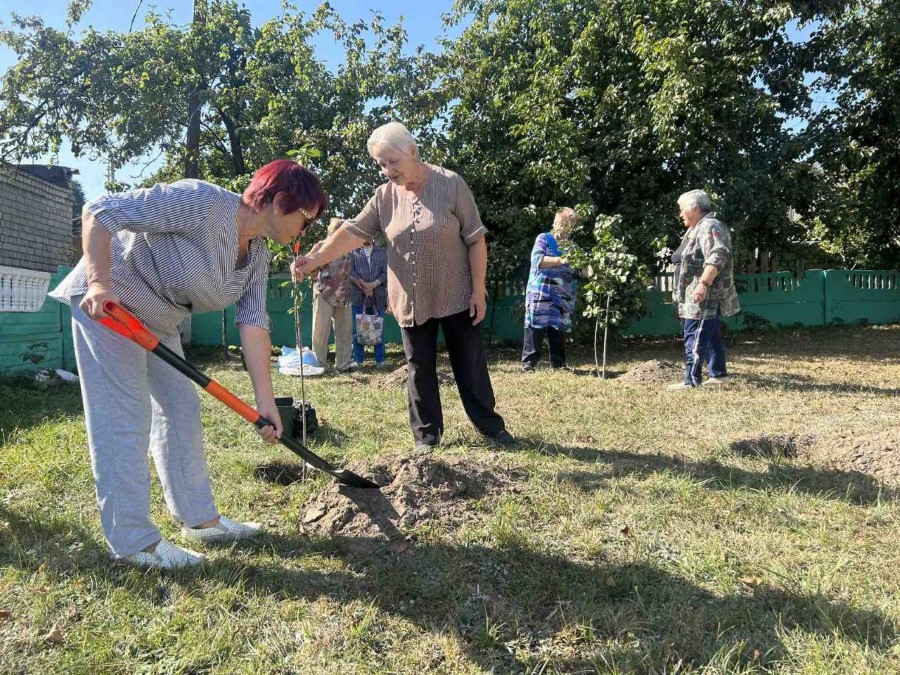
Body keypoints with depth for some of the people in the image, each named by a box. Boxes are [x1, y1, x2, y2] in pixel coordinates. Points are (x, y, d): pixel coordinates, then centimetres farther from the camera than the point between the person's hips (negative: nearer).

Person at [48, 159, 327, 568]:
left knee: (181, 408, 9)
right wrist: (100, 283, -33)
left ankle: (199, 519, 19)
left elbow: (254, 325, -5)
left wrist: (265, 402, -11)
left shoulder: (257, 257, -1)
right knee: (124, 416, -9)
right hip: (105, 302, -9)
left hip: (156, 318, 9)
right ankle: (132, 541, 0)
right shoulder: (204, 203, -26)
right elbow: (98, 212, -23)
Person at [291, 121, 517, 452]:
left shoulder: (451, 185, -9)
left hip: (457, 297, -3)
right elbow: (353, 231, -6)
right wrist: (315, 259, -20)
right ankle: (427, 435, 21)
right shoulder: (383, 196, 1)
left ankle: (491, 427, 22)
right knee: (419, 369, 9)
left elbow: (476, 240, -8)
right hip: (410, 301, 3)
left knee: (471, 364, 7)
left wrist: (478, 290, -10)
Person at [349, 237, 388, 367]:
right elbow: (350, 271, -2)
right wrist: (363, 286, -15)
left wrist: (374, 284, -13)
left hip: (378, 296, 1)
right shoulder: (353, 252, 9)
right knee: (357, 329, 1)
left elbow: (386, 272, 3)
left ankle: (380, 360, 10)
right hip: (358, 296, -1)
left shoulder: (382, 252, 12)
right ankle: (358, 360, 9)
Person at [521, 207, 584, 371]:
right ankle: (528, 362, -2)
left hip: (563, 297, 5)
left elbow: (579, 271, 13)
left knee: (559, 329, 7)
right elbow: (537, 260, -13)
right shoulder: (543, 239, 2)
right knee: (536, 328, -5)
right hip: (541, 294, -5)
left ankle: (558, 362, 16)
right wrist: (560, 260, -22)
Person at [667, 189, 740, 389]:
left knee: (695, 337, -10)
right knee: (711, 335, 14)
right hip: (701, 296, 11)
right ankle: (719, 374, 22)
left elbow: (717, 258, -26)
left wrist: (703, 284, -32)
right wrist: (679, 287, 27)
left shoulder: (709, 227, -13)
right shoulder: (696, 229, 19)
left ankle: (692, 380, -8)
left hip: (705, 295, -11)